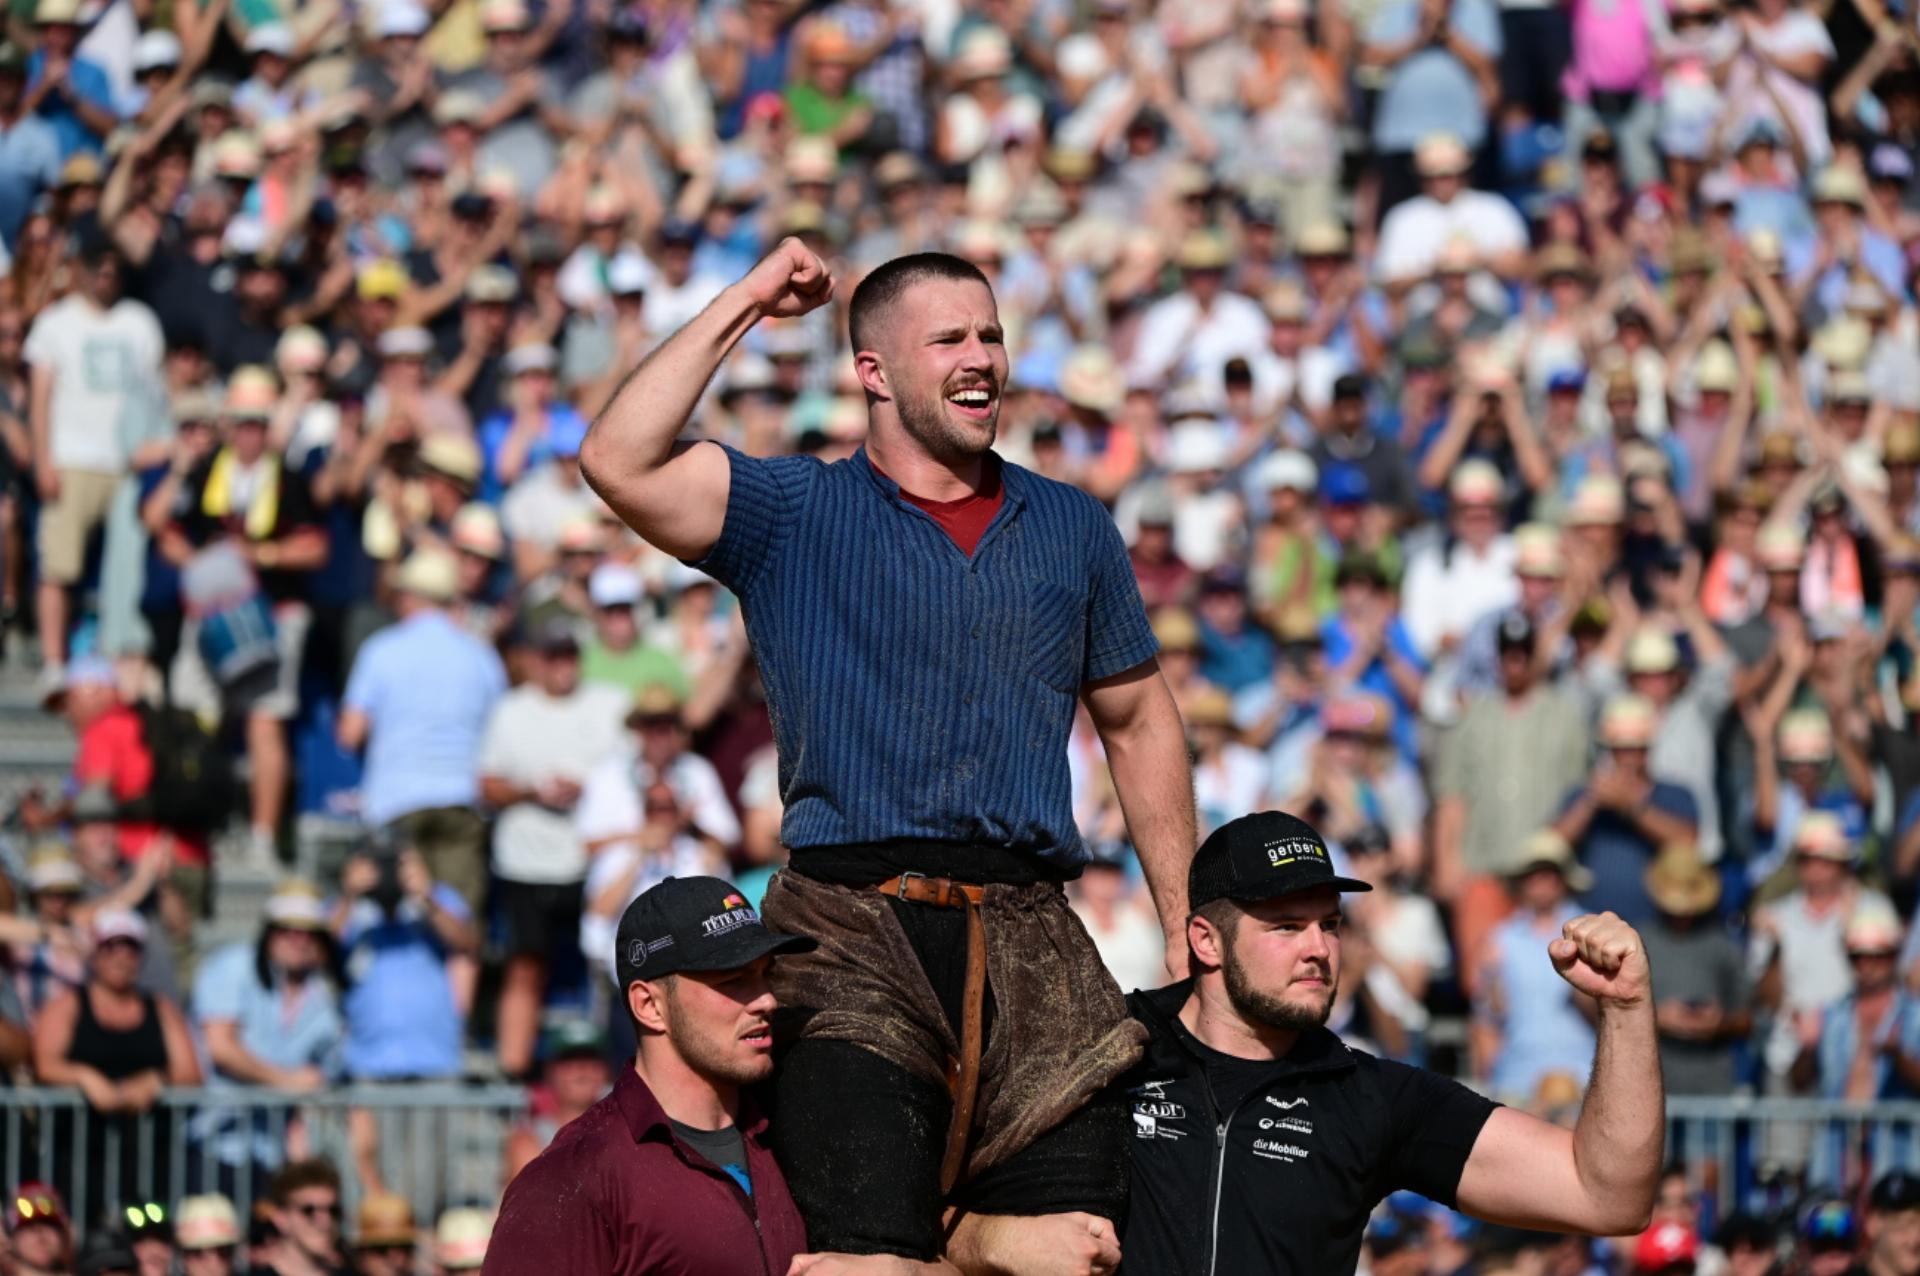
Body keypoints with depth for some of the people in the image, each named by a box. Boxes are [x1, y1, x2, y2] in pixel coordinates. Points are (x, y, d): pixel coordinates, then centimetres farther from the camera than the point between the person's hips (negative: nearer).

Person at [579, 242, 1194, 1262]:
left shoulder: (1072, 529, 18)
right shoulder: (794, 516, 7)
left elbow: (1138, 722, 25)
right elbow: (619, 463, -9)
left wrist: (1186, 928, 18)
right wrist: (742, 306, -1)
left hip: (1031, 944, 3)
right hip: (854, 925, -3)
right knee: (868, 1251, -14)